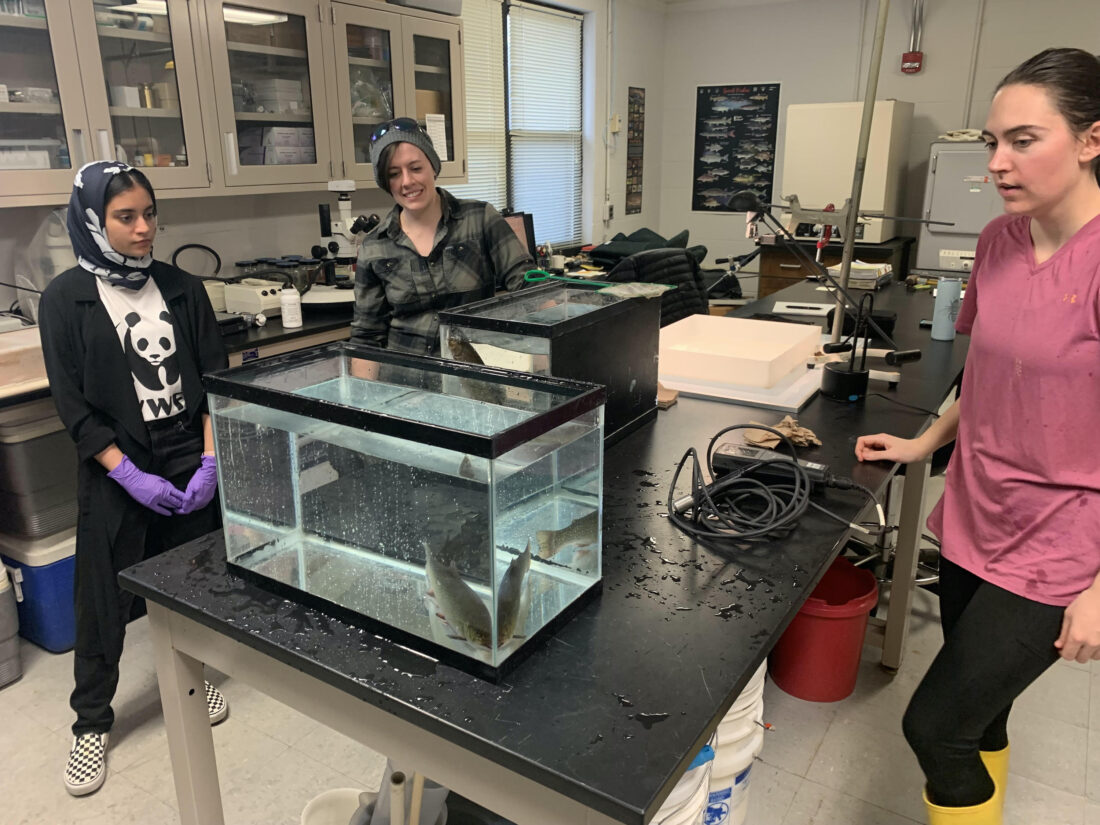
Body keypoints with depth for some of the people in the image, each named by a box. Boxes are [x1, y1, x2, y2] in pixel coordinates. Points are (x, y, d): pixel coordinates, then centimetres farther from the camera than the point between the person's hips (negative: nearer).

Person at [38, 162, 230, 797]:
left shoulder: (183, 288, 3)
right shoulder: (66, 299, -5)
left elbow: (215, 380, 2)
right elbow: (73, 405, -8)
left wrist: (211, 460, -7)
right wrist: (131, 476, -14)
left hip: (193, 463, 3)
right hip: (117, 473, -2)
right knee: (105, 600, 6)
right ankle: (92, 722, 25)